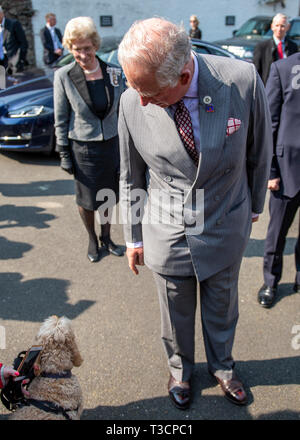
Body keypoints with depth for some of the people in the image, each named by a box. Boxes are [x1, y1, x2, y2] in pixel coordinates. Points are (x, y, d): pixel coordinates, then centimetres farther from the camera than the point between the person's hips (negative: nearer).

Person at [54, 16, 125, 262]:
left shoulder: (114, 73, -3)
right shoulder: (63, 76, -9)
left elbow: (121, 111, 6)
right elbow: (61, 120, -4)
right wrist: (64, 154, -5)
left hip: (111, 144, 2)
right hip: (83, 148, -2)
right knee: (87, 199, 11)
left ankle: (106, 238, 36)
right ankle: (92, 240, 36)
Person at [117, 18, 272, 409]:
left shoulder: (243, 80, -22)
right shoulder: (132, 102, -18)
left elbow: (259, 151, -4)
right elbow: (131, 177, -3)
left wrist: (254, 205, 10)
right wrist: (133, 236, 5)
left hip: (225, 228, 1)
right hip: (166, 232, 0)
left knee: (222, 307, 22)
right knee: (176, 312, 20)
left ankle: (222, 367, 53)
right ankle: (180, 369, 52)